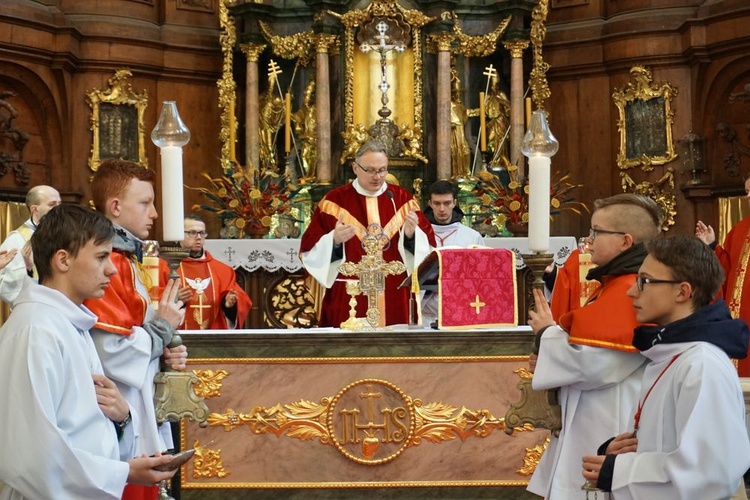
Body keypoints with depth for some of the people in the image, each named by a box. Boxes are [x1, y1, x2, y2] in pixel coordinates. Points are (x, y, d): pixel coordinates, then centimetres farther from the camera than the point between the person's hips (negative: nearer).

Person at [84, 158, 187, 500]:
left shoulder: (128, 260, 14)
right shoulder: (106, 264, -18)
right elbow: (114, 354, -25)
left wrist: (166, 352, 4)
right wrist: (163, 329, -9)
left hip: (143, 423, 10)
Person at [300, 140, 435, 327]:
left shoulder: (402, 199, 7)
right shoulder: (334, 201, 1)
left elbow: (427, 246, 5)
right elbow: (310, 251, -2)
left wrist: (411, 233, -15)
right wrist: (335, 241, -20)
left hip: (396, 299, 2)